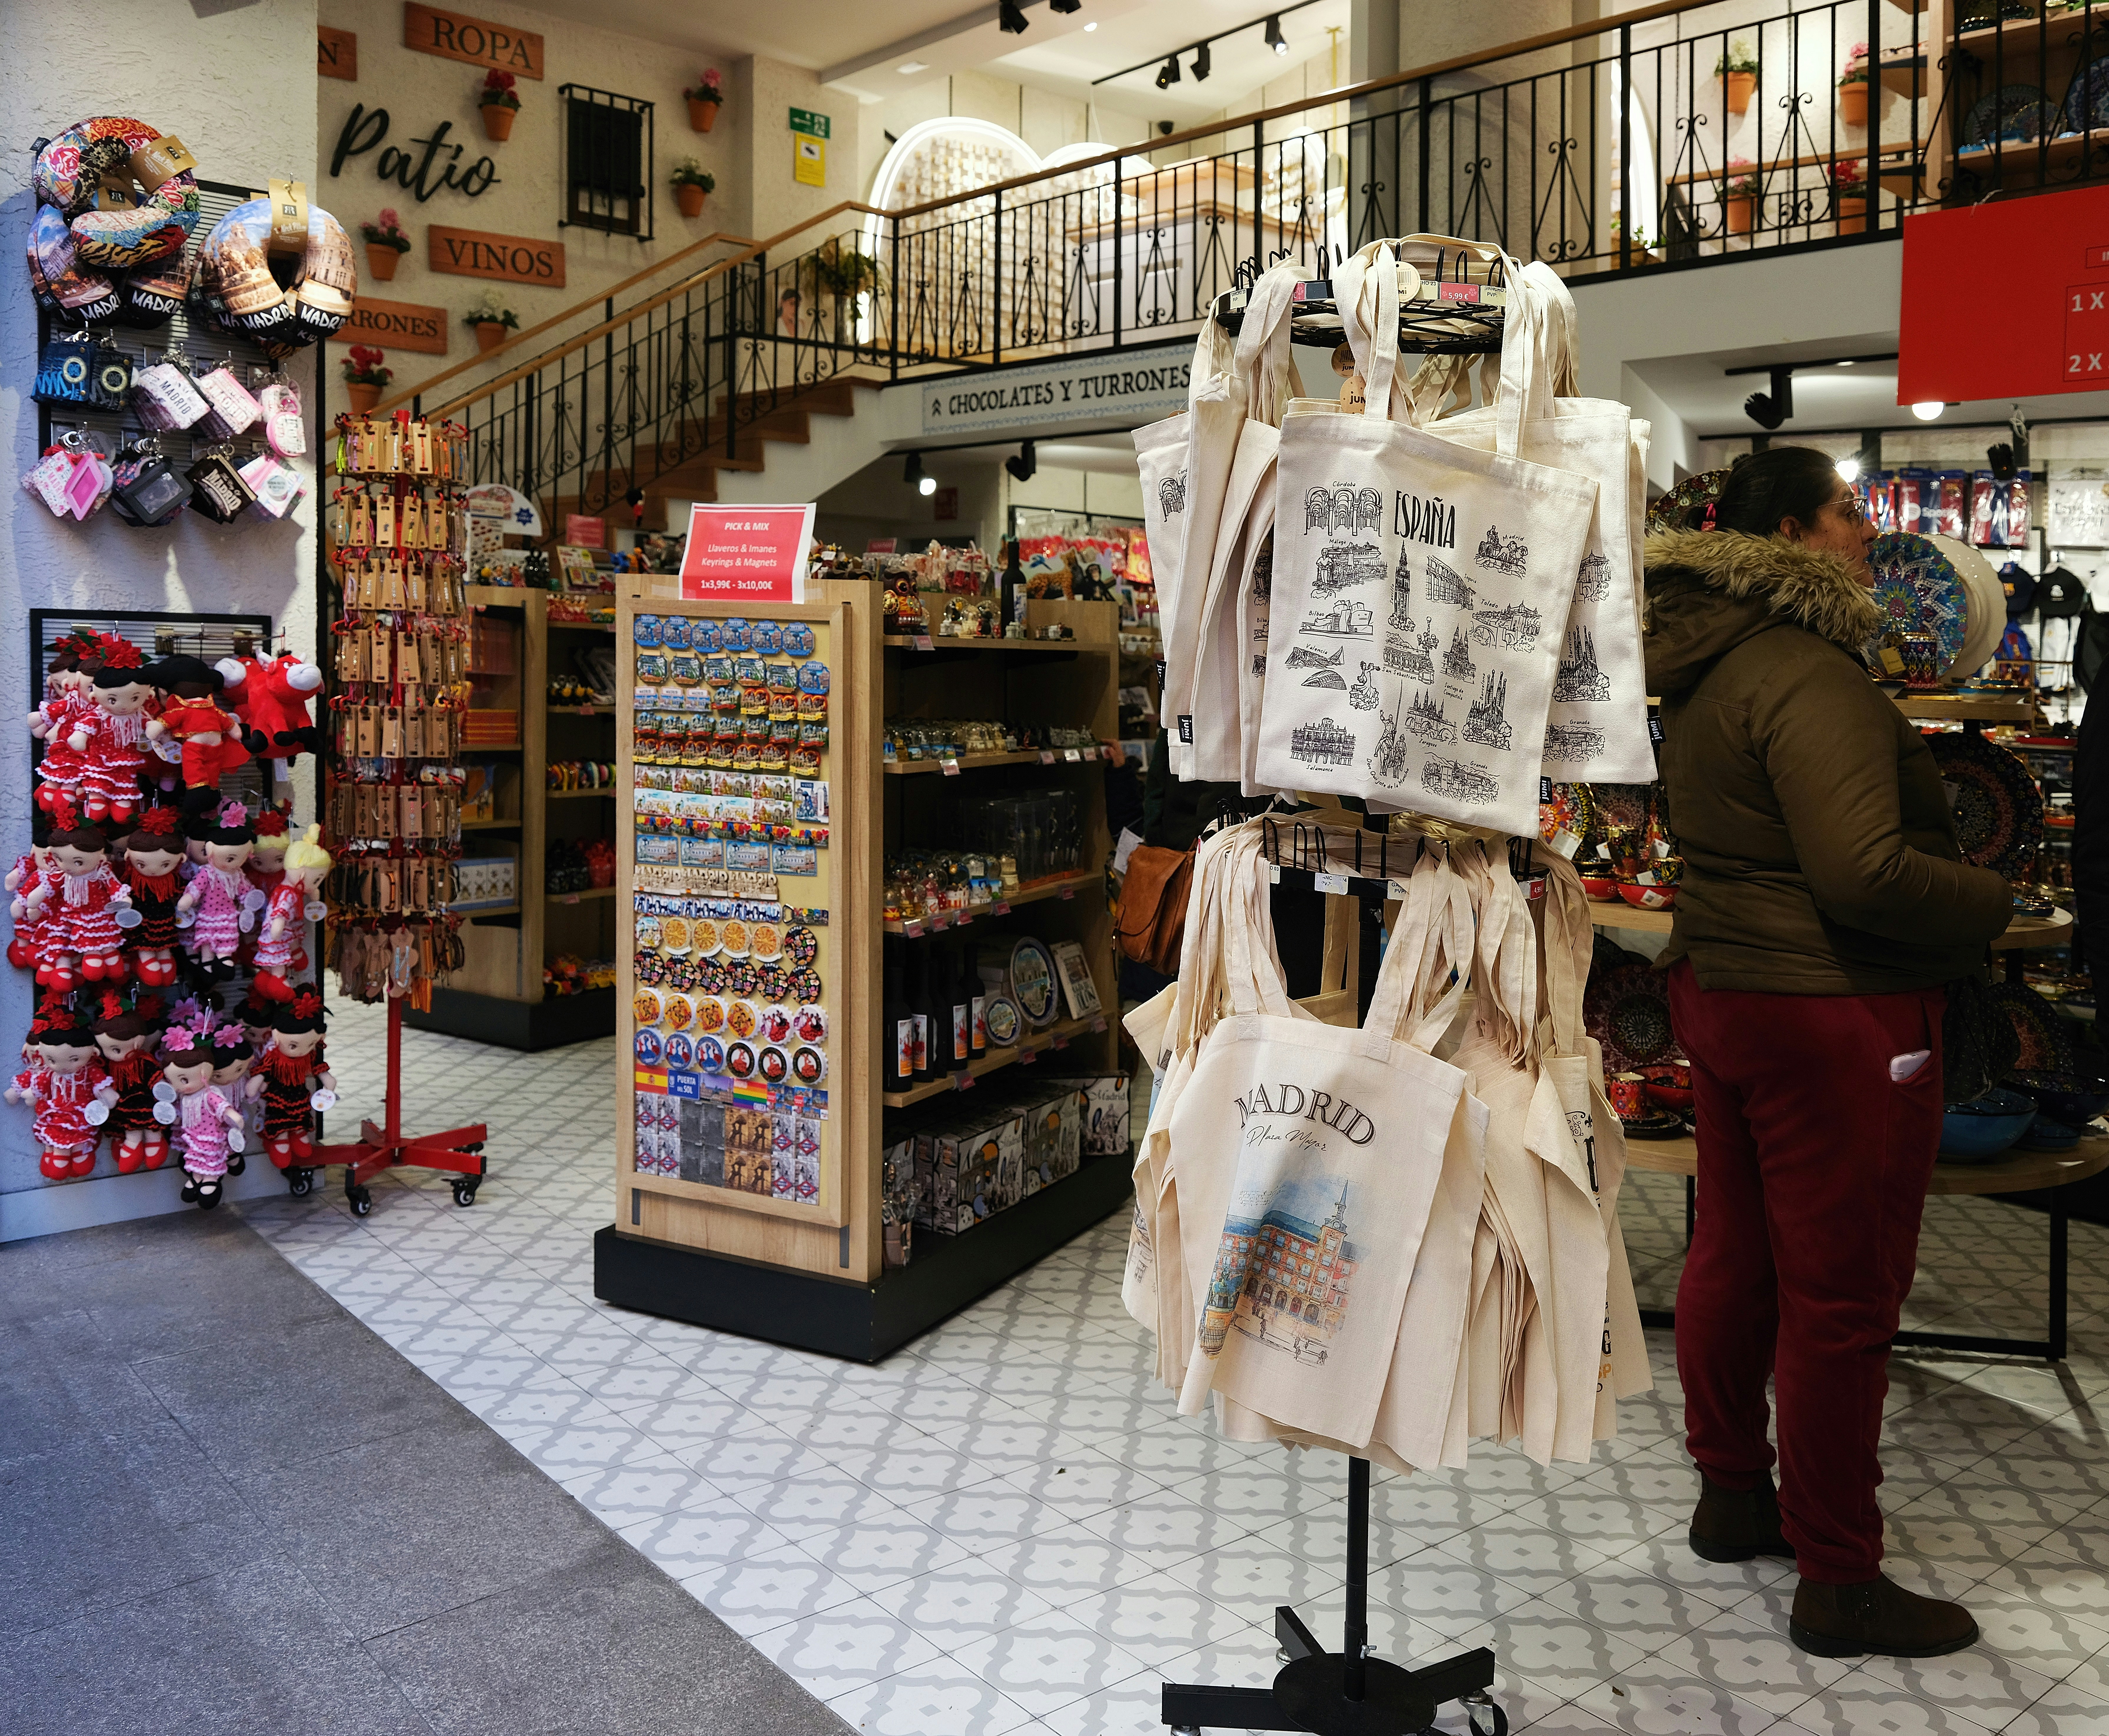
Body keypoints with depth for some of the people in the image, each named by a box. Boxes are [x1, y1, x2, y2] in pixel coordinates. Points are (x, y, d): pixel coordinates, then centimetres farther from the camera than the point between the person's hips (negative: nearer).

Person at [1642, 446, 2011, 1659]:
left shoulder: (1707, 666, 11)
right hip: (1833, 1012, -10)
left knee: (1736, 1251, 18)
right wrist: (1989, 903, -12)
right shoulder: (1810, 677, -20)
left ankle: (1733, 1492, 34)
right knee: (1843, 1295, 0)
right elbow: (1863, 868, -28)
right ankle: (1839, 1582, 12)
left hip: (1723, 987, 10)